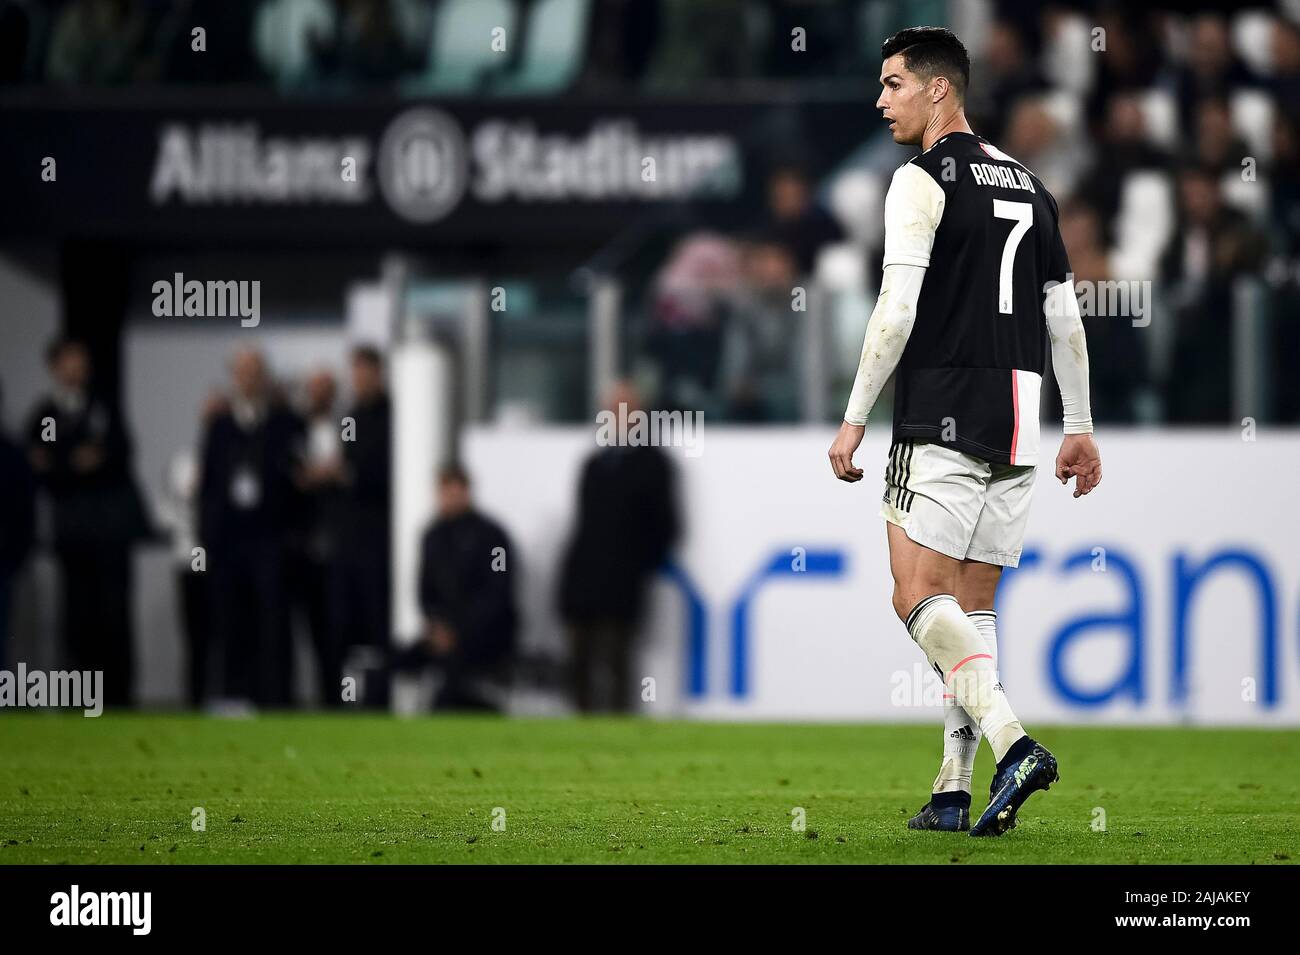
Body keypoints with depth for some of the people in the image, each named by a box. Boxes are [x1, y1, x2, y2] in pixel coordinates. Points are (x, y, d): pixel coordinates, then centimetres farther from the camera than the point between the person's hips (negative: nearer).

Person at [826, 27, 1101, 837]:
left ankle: (1013, 742, -26)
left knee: (919, 596, -9)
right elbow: (1066, 318, 18)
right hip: (1018, 422, 7)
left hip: (943, 419, -7)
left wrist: (855, 419, -9)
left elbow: (898, 310, -13)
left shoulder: (925, 179, -6)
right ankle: (954, 791, 6)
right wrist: (1081, 428, 22)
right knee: (973, 608, 10)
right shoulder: (1028, 186, 17)